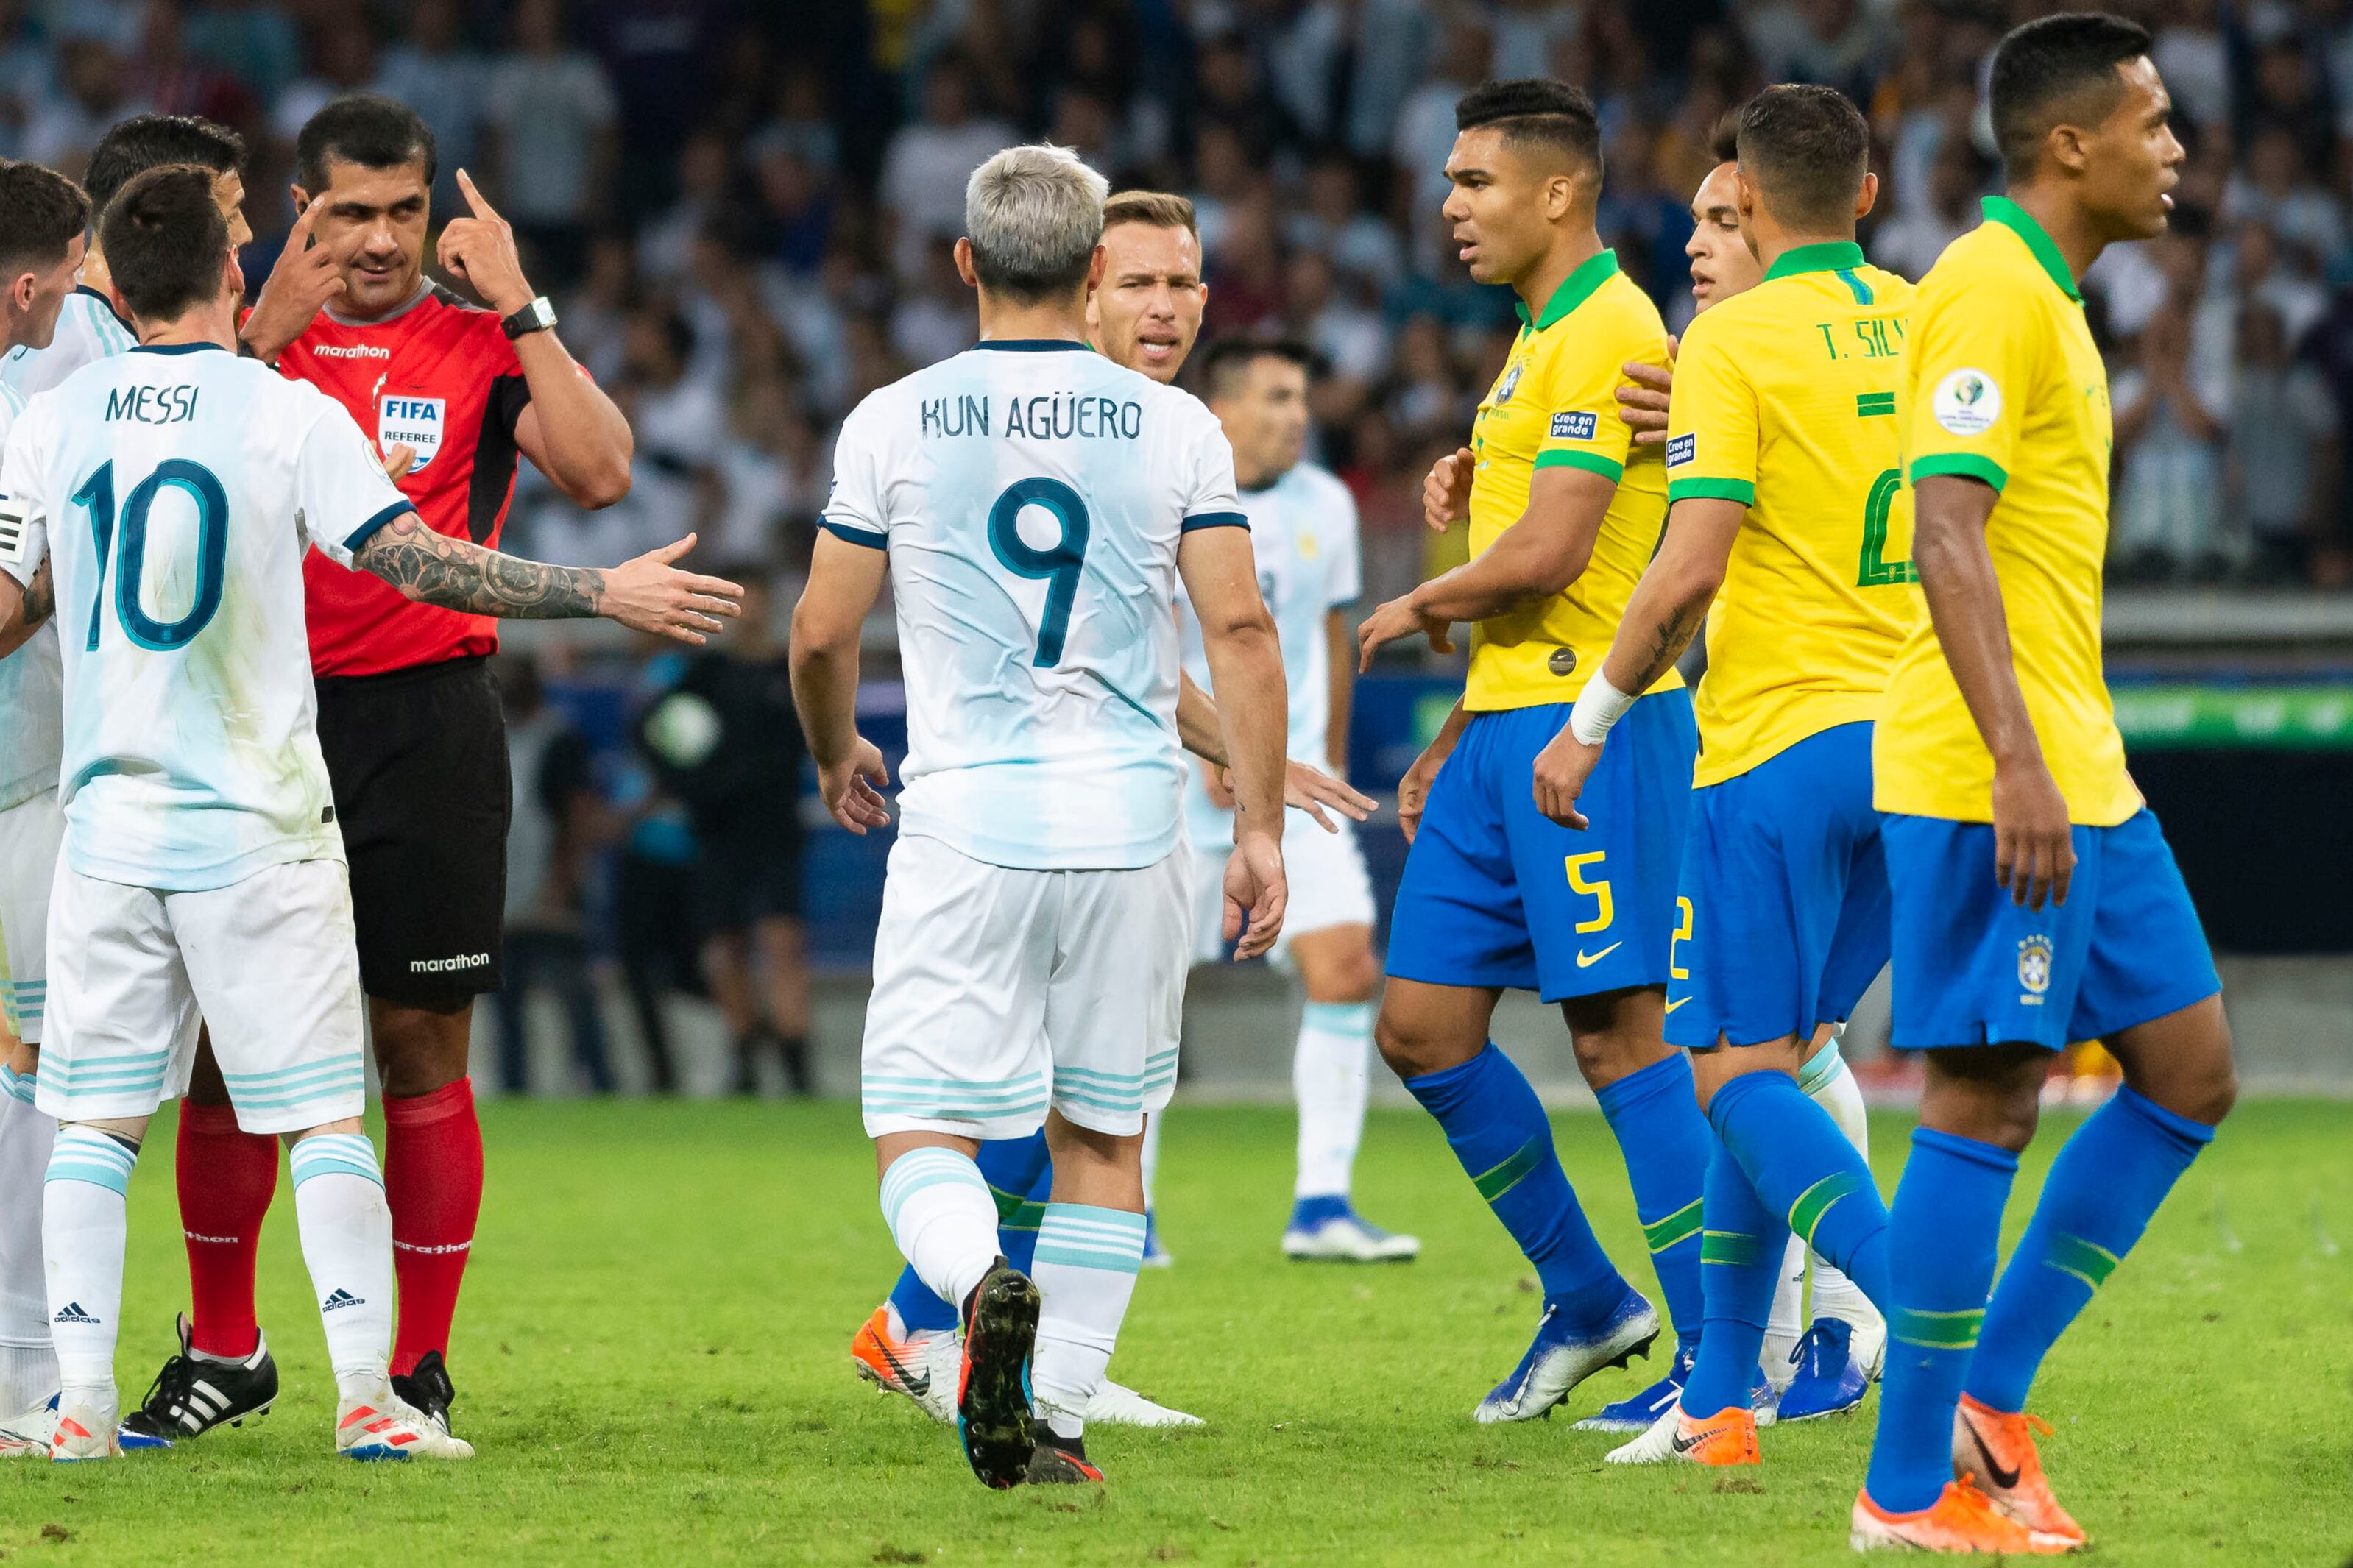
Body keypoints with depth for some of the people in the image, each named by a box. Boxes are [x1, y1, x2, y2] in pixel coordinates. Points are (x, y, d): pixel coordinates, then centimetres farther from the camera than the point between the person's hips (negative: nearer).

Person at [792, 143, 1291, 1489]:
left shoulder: (895, 423, 1)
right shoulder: (1174, 429, 2)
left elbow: (822, 635, 4)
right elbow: (1241, 631, -3)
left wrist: (835, 754, 25)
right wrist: (1262, 827, 2)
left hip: (967, 823, -1)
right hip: (1131, 823, 2)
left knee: (923, 1136, 2)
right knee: (1102, 1139, 15)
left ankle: (986, 1286, -29)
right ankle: (1059, 1417, 11)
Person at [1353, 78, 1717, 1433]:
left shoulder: (1610, 333, -13)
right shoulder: (1542, 339, 19)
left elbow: (1546, 558, -20)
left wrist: (1419, 608, -3)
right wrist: (1453, 741, 23)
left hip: (1591, 722, -10)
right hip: (1505, 728, 10)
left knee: (1622, 1035, -8)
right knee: (1423, 1027, 8)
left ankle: (1722, 1358, -4)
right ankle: (1588, 1301, 20)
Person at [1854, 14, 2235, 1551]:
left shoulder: (2048, 298, 18)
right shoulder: (1991, 291, -13)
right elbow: (1945, 533, -21)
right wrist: (2017, 762, -27)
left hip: (2079, 779, 10)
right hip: (1995, 780, -10)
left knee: (2190, 1072, 9)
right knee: (1984, 1101, -6)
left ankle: (1987, 1397, 13)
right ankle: (1910, 1486, -1)